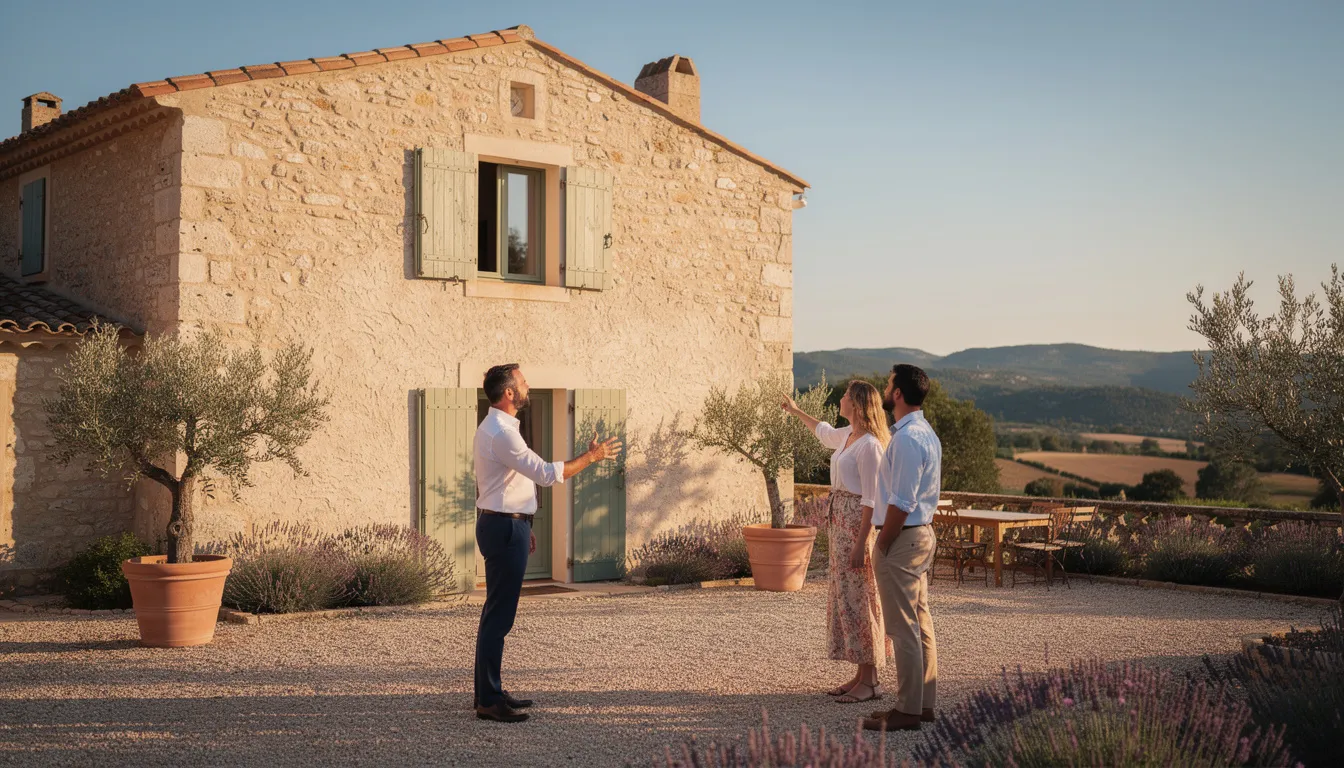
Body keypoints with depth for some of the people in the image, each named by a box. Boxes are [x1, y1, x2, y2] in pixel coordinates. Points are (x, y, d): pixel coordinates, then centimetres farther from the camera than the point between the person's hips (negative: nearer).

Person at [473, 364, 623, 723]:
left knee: (497, 613, 15)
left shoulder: (496, 428, 16)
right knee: (499, 615, -9)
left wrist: (523, 528, 25)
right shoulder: (501, 433, -19)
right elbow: (546, 473, -22)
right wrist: (591, 457, -14)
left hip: (504, 525, 11)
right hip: (504, 528, -11)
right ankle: (488, 700, -6)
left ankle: (491, 692, 22)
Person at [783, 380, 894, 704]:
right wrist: (797, 412, 46)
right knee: (846, 598, 12)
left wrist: (861, 543, -23)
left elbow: (870, 499, -21)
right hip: (841, 522, 10)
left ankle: (870, 681, 1)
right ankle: (862, 676, 19)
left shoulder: (869, 444, -18)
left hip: (858, 524, -10)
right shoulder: (848, 435, 10)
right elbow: (825, 434, 36)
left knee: (859, 600, -5)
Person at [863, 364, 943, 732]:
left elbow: (901, 503, -22)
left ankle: (907, 711, 0)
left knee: (904, 629, -5)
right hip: (923, 533, 10)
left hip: (901, 537, -10)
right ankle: (924, 703, 20)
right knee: (921, 623, 14)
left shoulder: (906, 439, -19)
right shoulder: (927, 434, 13)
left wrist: (881, 547, -14)